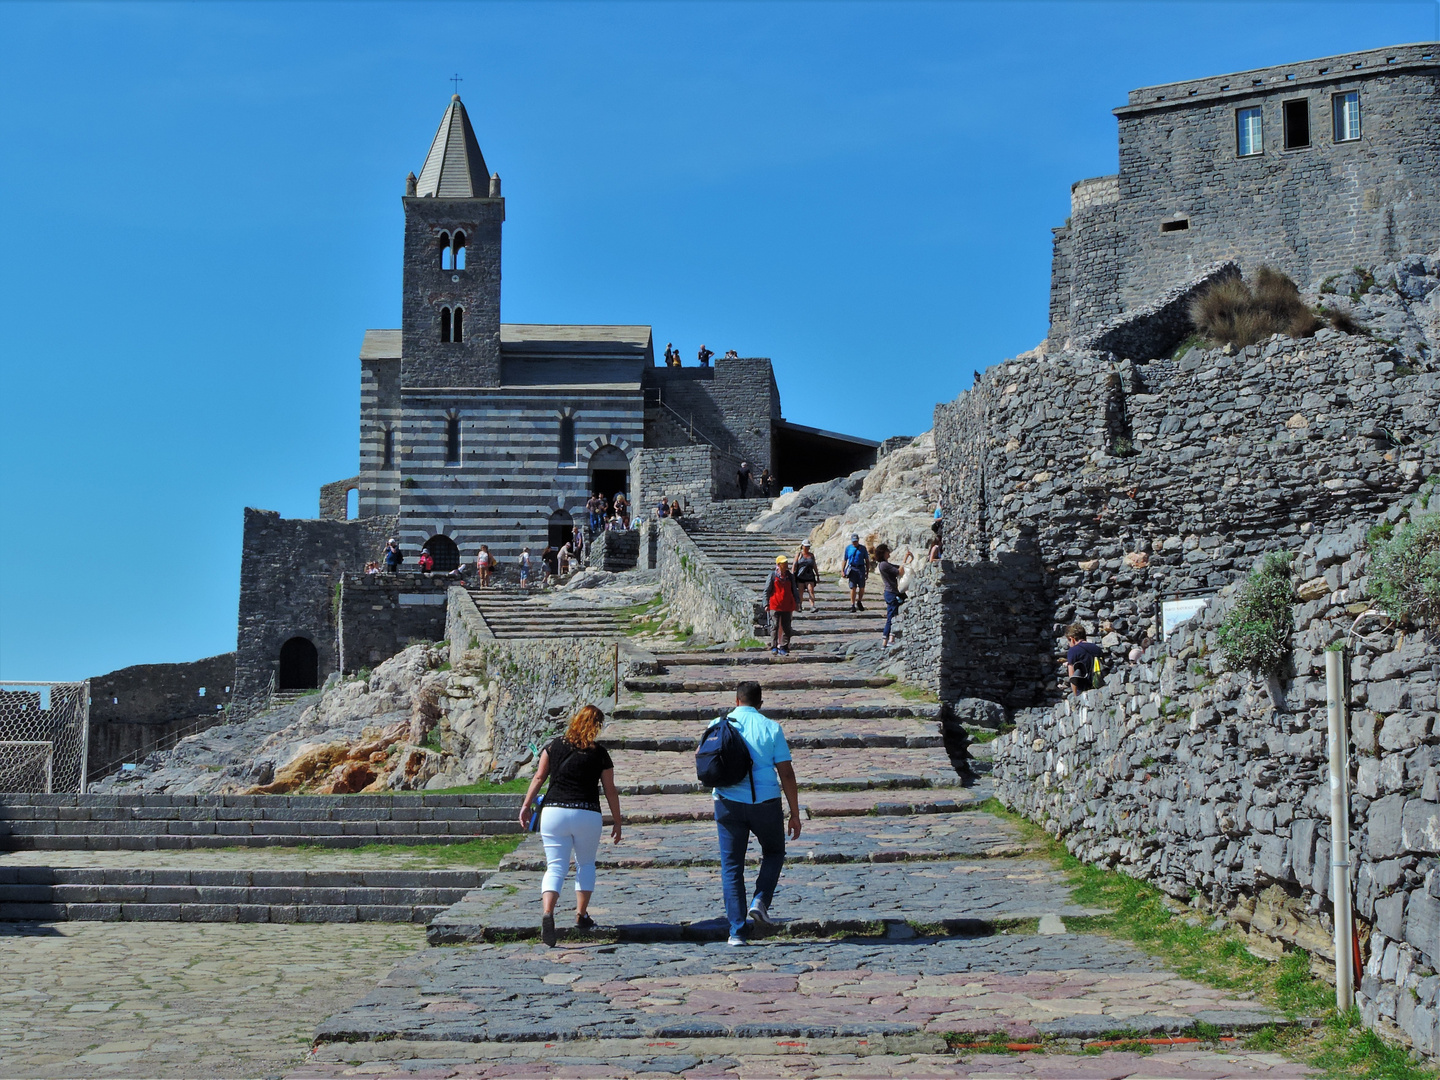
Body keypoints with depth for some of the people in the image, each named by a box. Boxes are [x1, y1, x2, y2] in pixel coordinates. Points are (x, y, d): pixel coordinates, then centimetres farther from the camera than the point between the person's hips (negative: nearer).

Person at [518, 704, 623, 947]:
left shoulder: (555, 746, 5)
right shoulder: (599, 754, 1)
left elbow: (539, 777, 4)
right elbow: (610, 791, 4)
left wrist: (526, 805, 11)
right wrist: (617, 822, 12)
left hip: (554, 811, 1)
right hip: (587, 815, -1)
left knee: (555, 867, 2)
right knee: (586, 864, 20)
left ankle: (547, 912, -20)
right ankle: (581, 915, 21)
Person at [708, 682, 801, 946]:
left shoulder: (718, 724, 3)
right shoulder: (771, 728, -1)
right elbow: (786, 773, -4)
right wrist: (795, 813, 1)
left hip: (728, 803, 1)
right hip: (765, 802, -1)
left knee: (731, 866, 8)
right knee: (774, 853, 23)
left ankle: (736, 931, 1)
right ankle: (760, 902, 3)